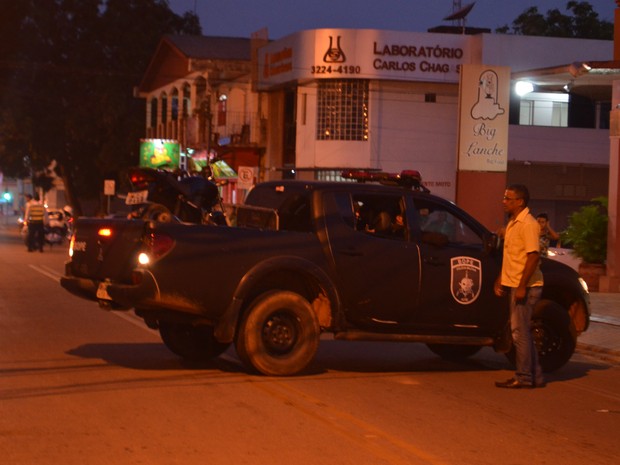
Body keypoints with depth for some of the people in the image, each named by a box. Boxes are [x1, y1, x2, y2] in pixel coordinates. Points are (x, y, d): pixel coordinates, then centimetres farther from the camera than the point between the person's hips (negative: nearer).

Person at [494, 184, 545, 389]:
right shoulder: (512, 223, 15)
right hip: (514, 285, 10)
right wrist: (501, 279, 19)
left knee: (520, 331, -6)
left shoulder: (528, 224, -16)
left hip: (525, 287, -10)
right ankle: (535, 376, 18)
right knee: (522, 332, 12)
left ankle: (523, 378, 0)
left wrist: (522, 287, -23)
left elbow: (533, 256, -22)